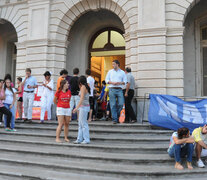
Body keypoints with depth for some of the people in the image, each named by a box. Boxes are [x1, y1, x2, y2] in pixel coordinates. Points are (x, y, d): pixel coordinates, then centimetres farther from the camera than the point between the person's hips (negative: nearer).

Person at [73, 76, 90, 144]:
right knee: (80, 124, 11)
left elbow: (82, 98, -21)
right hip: (83, 107, 10)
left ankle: (86, 139, 1)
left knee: (84, 123, -5)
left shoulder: (83, 87, -11)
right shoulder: (86, 87, 15)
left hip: (84, 107, -10)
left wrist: (77, 107, -23)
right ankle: (79, 139, 16)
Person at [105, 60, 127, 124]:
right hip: (112, 89, 0)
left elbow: (125, 81, 9)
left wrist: (120, 83, -10)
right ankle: (114, 119, 0)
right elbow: (106, 80, 10)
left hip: (119, 90, 0)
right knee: (113, 105, -4)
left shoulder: (122, 72, 13)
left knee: (121, 104, -7)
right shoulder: (110, 71, 14)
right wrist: (112, 82, -7)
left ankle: (118, 117, 12)